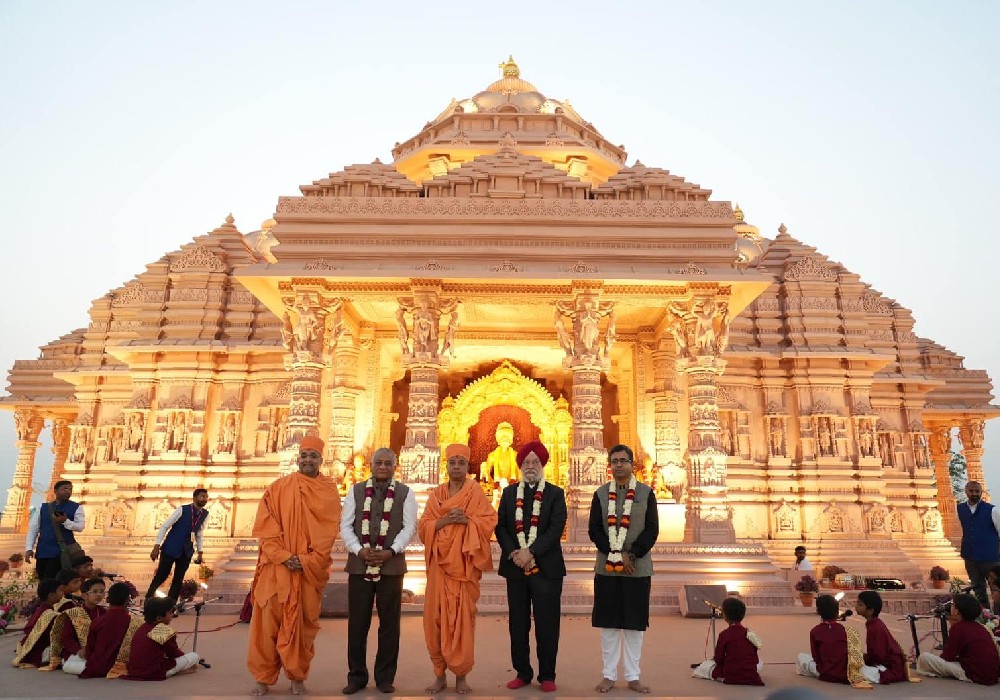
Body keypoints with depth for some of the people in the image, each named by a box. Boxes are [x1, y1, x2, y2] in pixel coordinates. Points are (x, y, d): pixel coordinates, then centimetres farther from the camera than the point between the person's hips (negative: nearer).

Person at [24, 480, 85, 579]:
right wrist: (29, 548, 1)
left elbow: (80, 527, -6)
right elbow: (33, 528, 11)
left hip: (62, 551, -4)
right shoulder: (43, 507, 11)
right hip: (42, 551, 4)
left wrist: (65, 521, -24)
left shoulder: (76, 507, 3)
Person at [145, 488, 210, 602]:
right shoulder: (182, 510, -14)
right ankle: (148, 599, 26)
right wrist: (156, 546, -15)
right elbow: (164, 526, -11)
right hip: (170, 548, -4)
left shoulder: (205, 514, 0)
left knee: (178, 580, 6)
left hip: (186, 551, 4)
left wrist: (200, 552, 11)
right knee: (161, 576, 2)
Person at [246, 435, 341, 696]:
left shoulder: (330, 491, 2)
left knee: (304, 624, 6)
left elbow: (329, 531, -3)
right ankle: (263, 677, 16)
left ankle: (298, 677, 20)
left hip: (311, 569, 0)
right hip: (276, 567, 0)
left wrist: (307, 561, -13)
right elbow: (265, 526, -2)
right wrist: (283, 556, -14)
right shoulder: (278, 487, 3)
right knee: (268, 621, 2)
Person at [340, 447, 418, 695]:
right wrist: (359, 550, -11)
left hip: (391, 565, -1)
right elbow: (346, 525, 3)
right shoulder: (356, 491, 9)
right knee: (357, 623, 6)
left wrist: (390, 551, -14)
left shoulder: (405, 493, 5)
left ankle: (385, 677, 18)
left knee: (389, 624, 5)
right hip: (359, 564, 1)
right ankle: (356, 676, 19)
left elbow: (409, 527, -1)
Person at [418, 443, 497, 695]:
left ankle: (461, 675, 11)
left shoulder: (476, 492, 3)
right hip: (440, 563, 3)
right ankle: (440, 674, 14)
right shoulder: (435, 494, 11)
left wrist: (467, 520, -19)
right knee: (436, 617, 2)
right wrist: (444, 520, -13)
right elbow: (423, 526, 4)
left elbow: (489, 521, -4)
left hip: (465, 564, -2)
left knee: (462, 618, -1)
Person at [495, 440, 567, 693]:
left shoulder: (555, 493, 1)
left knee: (547, 624, 4)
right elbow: (500, 526, 5)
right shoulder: (509, 492, 10)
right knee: (518, 624, 10)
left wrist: (531, 552, -17)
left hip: (546, 567, -2)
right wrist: (513, 553, -11)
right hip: (515, 567, 3)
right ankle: (522, 672, 23)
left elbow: (556, 529, -9)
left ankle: (547, 675, 17)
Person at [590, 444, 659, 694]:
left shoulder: (646, 493, 2)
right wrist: (616, 555, -12)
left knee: (635, 623, 6)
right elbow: (594, 530, 0)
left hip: (638, 568, 0)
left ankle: (633, 676, 18)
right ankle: (609, 675, 17)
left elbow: (652, 530, -3)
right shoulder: (600, 494, 4)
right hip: (606, 567, 1)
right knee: (609, 622, 6)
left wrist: (631, 556, -12)